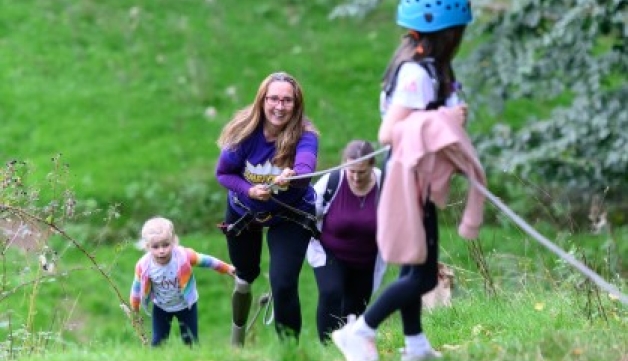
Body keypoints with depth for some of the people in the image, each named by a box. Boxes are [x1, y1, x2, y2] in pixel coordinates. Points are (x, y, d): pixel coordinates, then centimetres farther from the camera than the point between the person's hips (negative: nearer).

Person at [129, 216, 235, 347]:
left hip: (186, 305, 0)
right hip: (161, 307, 0)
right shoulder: (143, 266, -28)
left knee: (191, 341, 6)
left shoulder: (185, 256, -31)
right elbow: (137, 289, -10)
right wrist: (134, 311, 4)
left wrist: (227, 269, -1)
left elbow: (206, 261, -14)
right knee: (157, 341, 4)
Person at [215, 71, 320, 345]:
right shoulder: (245, 131, -23)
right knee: (245, 277, 22)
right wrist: (249, 190, -29)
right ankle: (236, 342, 47)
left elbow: (305, 170, -49)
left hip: (290, 217, -3)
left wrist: (292, 177, -72)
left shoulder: (305, 136, -29)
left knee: (283, 284, -19)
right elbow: (223, 173, -12)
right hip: (243, 212, 3)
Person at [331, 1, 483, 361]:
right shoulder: (418, 72, -21)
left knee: (415, 267, 16)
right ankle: (359, 332, -3)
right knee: (423, 275, -7)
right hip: (409, 179, -10)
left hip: (417, 179, 10)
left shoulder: (422, 64, 8)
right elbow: (389, 133, -23)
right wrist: (444, 121, -25)